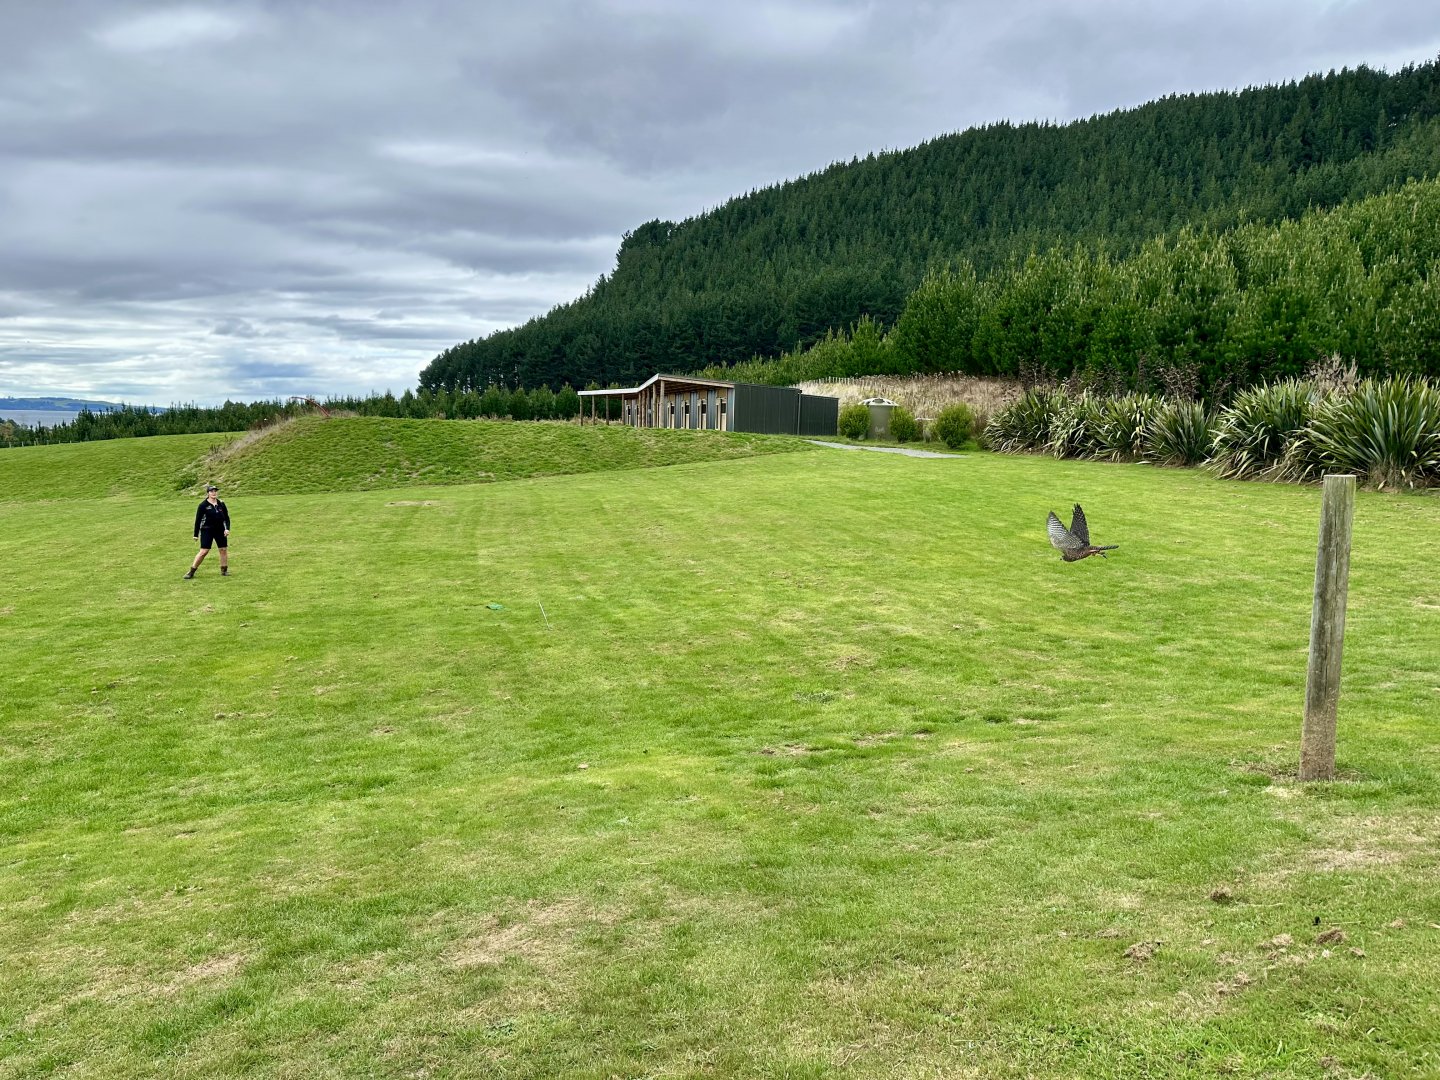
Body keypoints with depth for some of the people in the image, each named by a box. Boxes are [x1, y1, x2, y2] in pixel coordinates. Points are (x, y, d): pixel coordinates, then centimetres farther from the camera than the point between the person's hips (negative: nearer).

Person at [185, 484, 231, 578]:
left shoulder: (221, 504, 5)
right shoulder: (203, 506, -6)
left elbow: (226, 517, 10)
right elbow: (198, 520, -3)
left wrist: (227, 529, -5)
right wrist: (196, 535, -3)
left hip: (220, 530, 4)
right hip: (207, 531, -4)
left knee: (224, 549, 4)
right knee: (204, 551, -8)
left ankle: (224, 571, 17)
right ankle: (191, 572, 1)